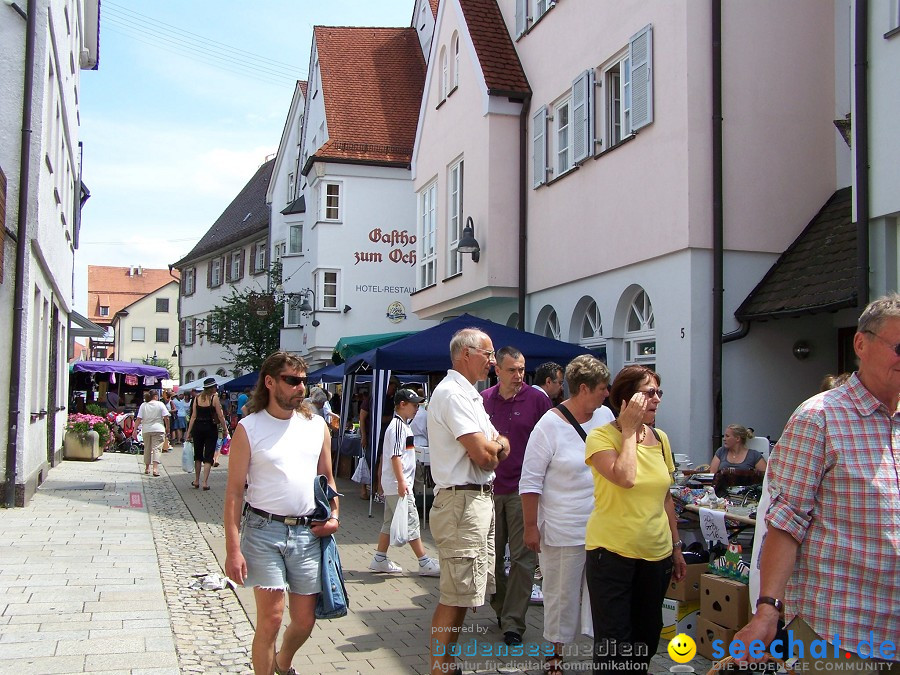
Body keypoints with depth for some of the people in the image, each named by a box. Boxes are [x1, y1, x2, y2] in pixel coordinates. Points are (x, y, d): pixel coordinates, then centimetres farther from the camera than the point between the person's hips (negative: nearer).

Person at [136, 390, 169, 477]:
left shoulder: (143, 405, 4)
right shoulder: (160, 405, -2)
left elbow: (138, 419, -1)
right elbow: (166, 418, -5)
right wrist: (167, 428, 7)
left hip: (146, 430, 3)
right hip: (158, 429, -3)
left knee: (147, 449, 16)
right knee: (156, 448, -5)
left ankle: (147, 468, 26)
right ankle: (155, 468, -20)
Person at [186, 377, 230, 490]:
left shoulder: (197, 397, 4)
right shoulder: (214, 397, -7)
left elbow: (193, 416, 2)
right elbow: (220, 416, -8)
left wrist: (189, 431, 4)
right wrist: (226, 430, -1)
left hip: (198, 427, 4)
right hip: (210, 427, -4)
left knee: (198, 454, 17)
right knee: (208, 456, 2)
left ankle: (196, 481, 23)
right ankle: (205, 482, -3)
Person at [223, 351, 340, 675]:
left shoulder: (317, 425, 8)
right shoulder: (249, 428, -4)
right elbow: (234, 491, -6)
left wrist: (334, 515, 1)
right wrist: (233, 549, -11)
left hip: (308, 532, 4)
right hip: (264, 530, -4)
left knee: (305, 621, 11)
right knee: (270, 618, -4)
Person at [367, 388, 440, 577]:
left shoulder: (403, 425, 16)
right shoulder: (398, 426, -15)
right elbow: (395, 456, -22)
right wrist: (401, 481, -25)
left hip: (394, 485, 10)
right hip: (398, 484, -10)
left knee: (390, 522, 14)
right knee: (411, 522, -6)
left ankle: (380, 560, 20)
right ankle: (424, 563, -3)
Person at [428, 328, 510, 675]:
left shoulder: (468, 395, 19)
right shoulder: (452, 393, -14)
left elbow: (501, 446, 16)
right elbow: (483, 455, -21)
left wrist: (493, 446, -7)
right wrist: (496, 446, 1)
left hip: (479, 500, 11)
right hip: (461, 502, -11)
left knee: (464, 594, 16)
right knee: (455, 598, -6)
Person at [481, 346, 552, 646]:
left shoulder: (537, 399, -3)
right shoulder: (483, 400, 4)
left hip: (523, 489, -3)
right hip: (489, 488, 3)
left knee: (522, 557, -2)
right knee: (492, 555, 11)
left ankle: (513, 622, 5)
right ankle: (501, 607, 30)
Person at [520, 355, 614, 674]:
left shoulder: (605, 416, 4)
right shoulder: (550, 425, -12)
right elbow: (530, 480, -10)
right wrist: (531, 527, -10)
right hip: (563, 531, -5)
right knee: (562, 595, 8)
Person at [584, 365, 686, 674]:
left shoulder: (660, 438, 7)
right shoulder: (601, 437, -10)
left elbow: (666, 498, 15)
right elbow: (625, 478, -28)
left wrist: (677, 547, 16)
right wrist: (629, 431, -18)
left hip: (657, 555, 6)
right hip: (612, 553, -6)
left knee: (648, 637, 14)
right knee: (613, 642, -1)